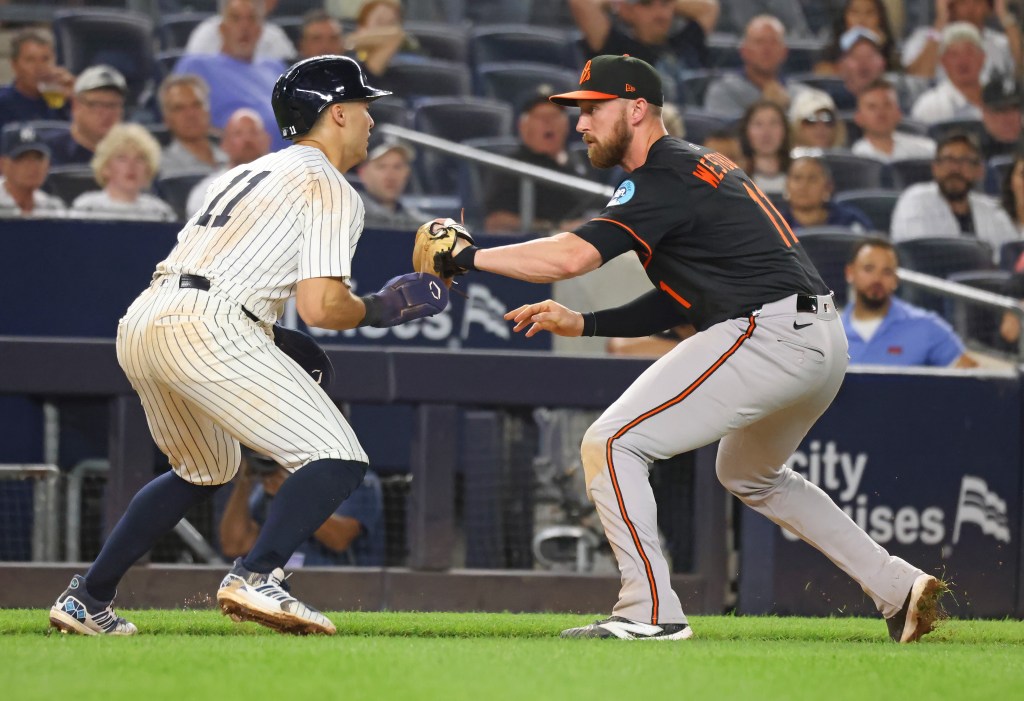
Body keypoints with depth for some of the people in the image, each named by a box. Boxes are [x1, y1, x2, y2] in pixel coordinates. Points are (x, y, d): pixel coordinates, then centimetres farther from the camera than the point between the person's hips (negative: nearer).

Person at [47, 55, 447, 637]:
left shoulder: (248, 172, 29)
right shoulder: (331, 188, 3)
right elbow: (320, 307, -8)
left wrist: (273, 347, 26)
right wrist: (380, 309, 11)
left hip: (139, 324, 9)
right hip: (208, 326, -9)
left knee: (205, 471, 30)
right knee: (338, 460, -9)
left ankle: (87, 600, 25)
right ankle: (258, 578, -30)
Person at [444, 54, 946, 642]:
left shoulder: (664, 183, -9)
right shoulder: (700, 166, 21)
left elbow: (572, 256, -23)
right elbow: (677, 304, 21)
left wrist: (467, 257, -18)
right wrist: (582, 324, 14)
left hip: (767, 337, -10)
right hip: (824, 344, 10)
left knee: (611, 444, -8)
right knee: (749, 475, 33)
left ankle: (651, 611, -10)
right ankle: (898, 588, 27)